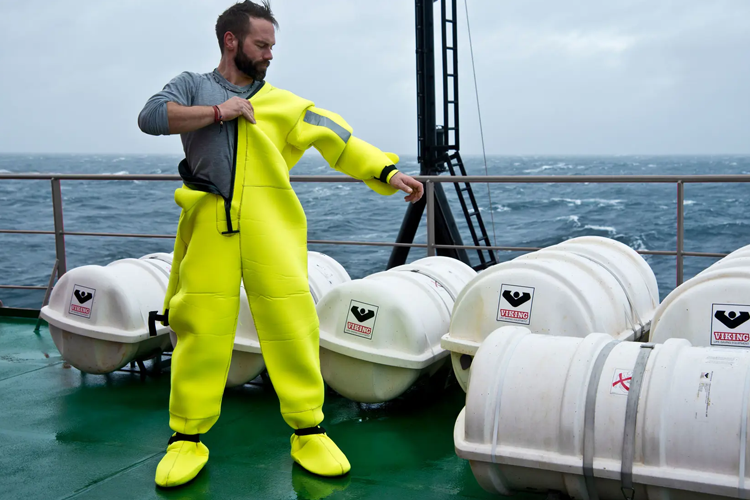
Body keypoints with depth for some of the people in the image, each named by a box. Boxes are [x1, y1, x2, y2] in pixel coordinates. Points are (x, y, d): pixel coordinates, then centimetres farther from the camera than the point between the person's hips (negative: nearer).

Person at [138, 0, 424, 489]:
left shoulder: (282, 103, 16)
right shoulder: (193, 86, 15)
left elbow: (335, 138, 7)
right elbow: (151, 117, -3)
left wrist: (389, 173, -3)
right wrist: (219, 112, -5)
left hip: (273, 234, 1)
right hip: (208, 230, -1)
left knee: (292, 324, -3)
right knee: (201, 329, 1)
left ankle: (309, 432, 10)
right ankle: (188, 438, 14)